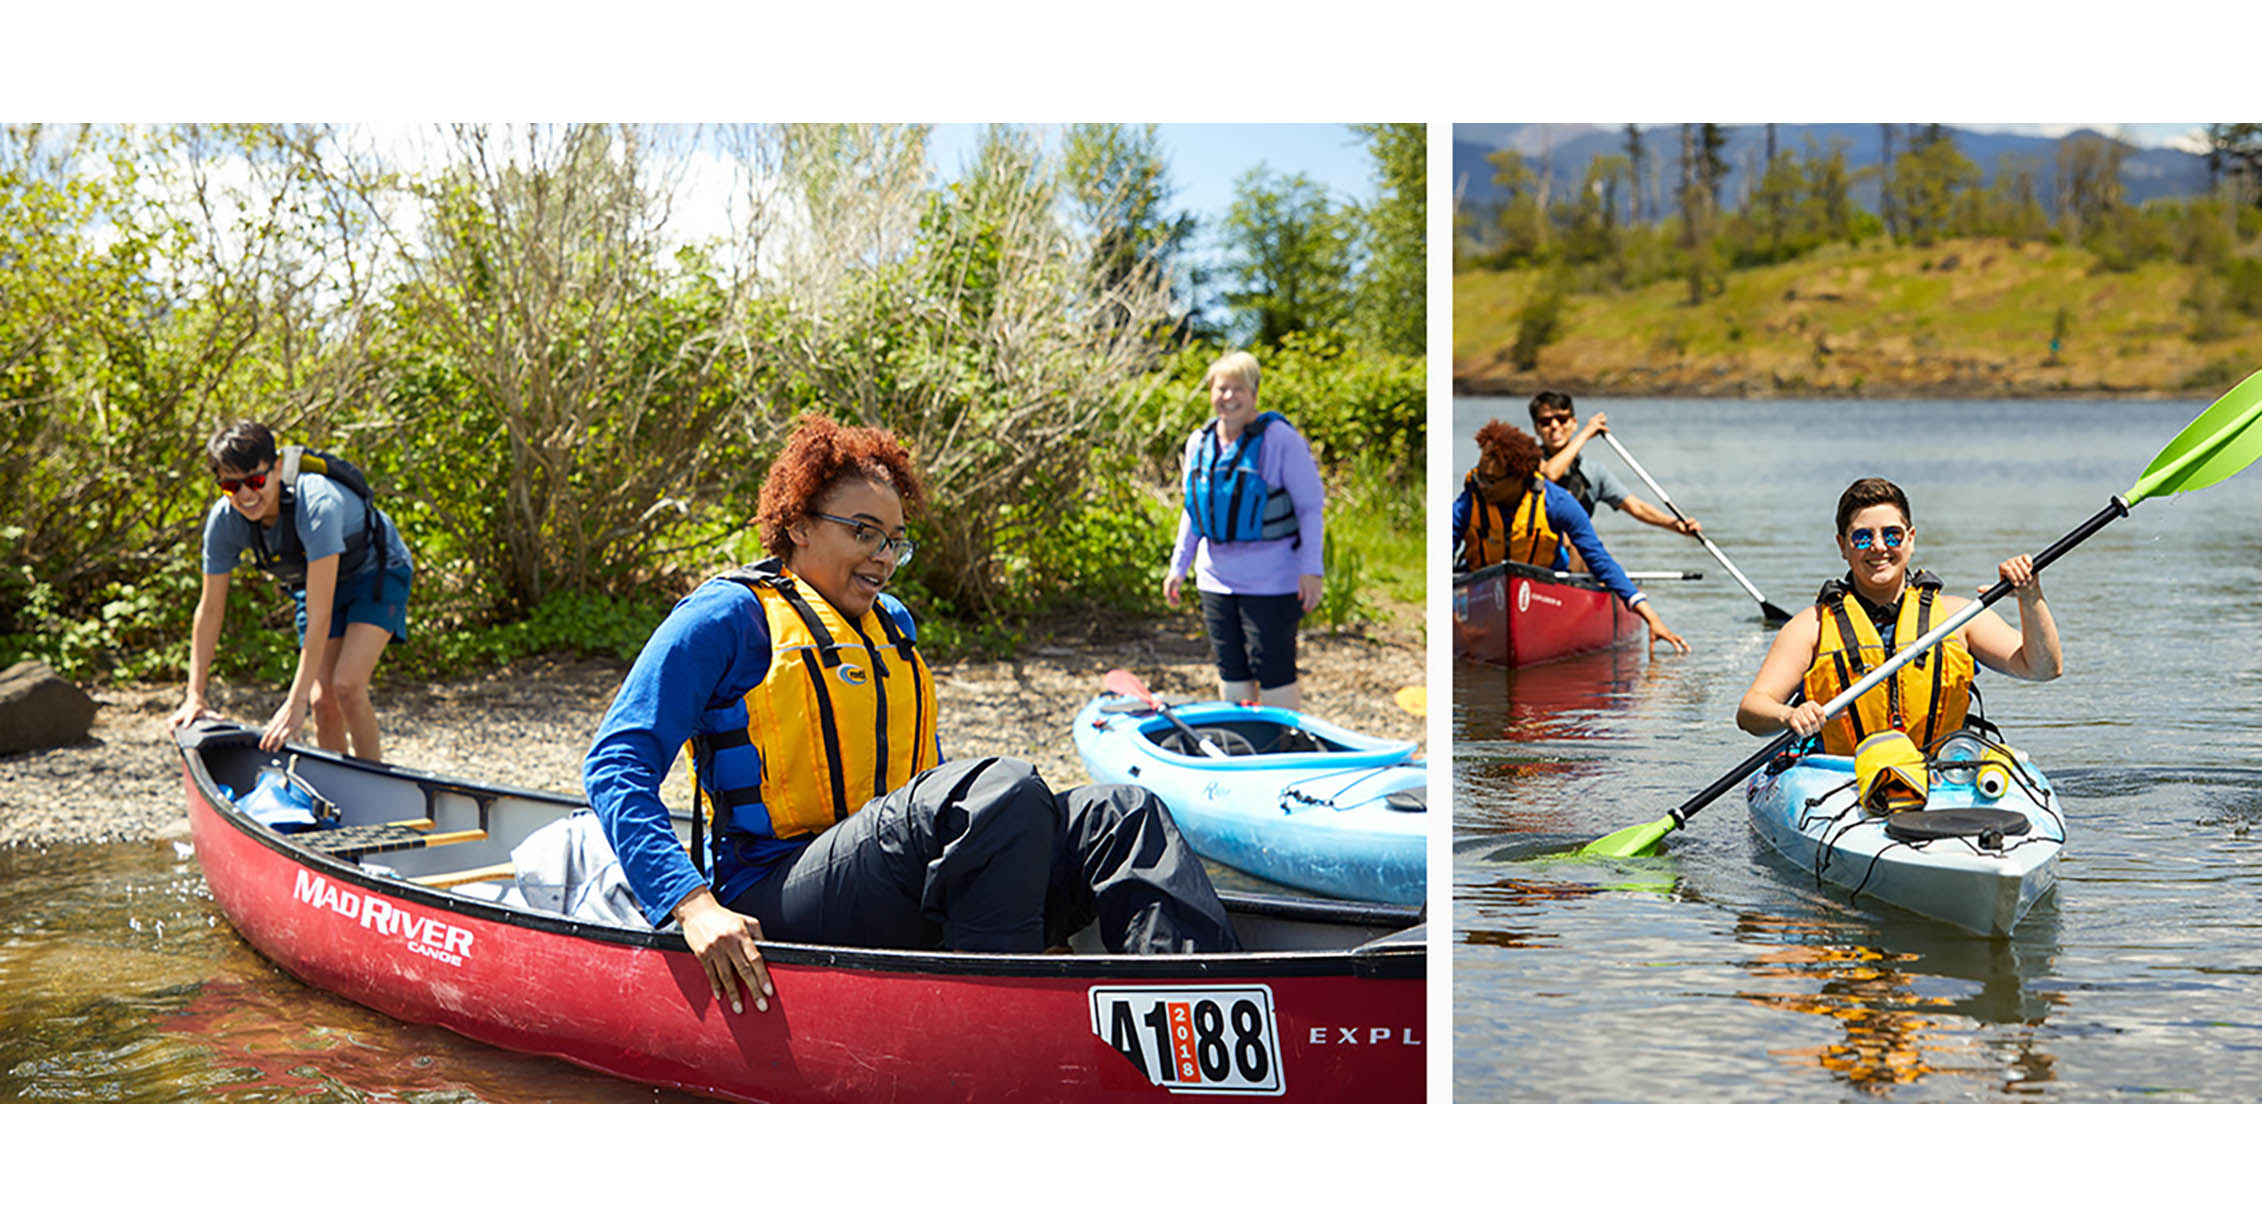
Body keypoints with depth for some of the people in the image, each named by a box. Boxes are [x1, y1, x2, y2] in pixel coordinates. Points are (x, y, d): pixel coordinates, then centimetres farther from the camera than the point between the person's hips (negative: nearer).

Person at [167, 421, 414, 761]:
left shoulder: (317, 503, -40)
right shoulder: (224, 520, -22)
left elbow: (319, 614, -42)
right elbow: (209, 610, -10)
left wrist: (295, 703, -43)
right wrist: (194, 696, -12)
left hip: (376, 571, -5)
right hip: (315, 580, 5)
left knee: (347, 685, -23)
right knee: (323, 700, -7)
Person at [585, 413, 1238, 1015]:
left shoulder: (892, 625, 24)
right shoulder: (731, 615, 0)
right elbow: (615, 763, -8)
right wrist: (694, 905, -24)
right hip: (773, 906, -7)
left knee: (1120, 813, -14)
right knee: (1001, 788, -31)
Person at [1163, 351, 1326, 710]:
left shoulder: (1279, 439, -10)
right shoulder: (1199, 443, 8)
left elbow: (1311, 506, -9)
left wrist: (1311, 570, -14)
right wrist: (1179, 566, 18)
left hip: (1271, 582, -6)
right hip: (1216, 580, 6)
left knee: (1274, 674, -5)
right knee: (1231, 673, 12)